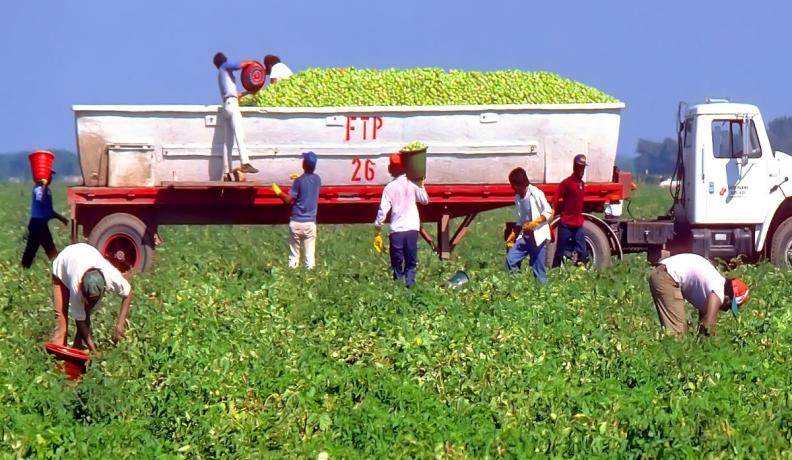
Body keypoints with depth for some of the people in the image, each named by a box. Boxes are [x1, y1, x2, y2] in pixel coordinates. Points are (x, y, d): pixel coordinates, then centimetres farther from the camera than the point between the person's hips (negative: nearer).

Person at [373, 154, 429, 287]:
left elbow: (383, 210, -6)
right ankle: (410, 284, -5)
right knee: (411, 263, 9)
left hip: (396, 230, -2)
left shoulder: (390, 187, -3)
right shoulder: (412, 184, 2)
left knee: (397, 265, 6)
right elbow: (425, 200, 15)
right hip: (412, 228, 2)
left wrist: (377, 230, 0)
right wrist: (421, 185, 27)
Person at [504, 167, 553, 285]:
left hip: (538, 236, -7)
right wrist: (513, 234, 9)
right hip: (524, 236, 7)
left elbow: (548, 213, -11)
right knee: (510, 260, -3)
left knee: (538, 269, -4)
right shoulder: (518, 197, 9)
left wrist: (534, 223, -22)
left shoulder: (536, 194, -13)